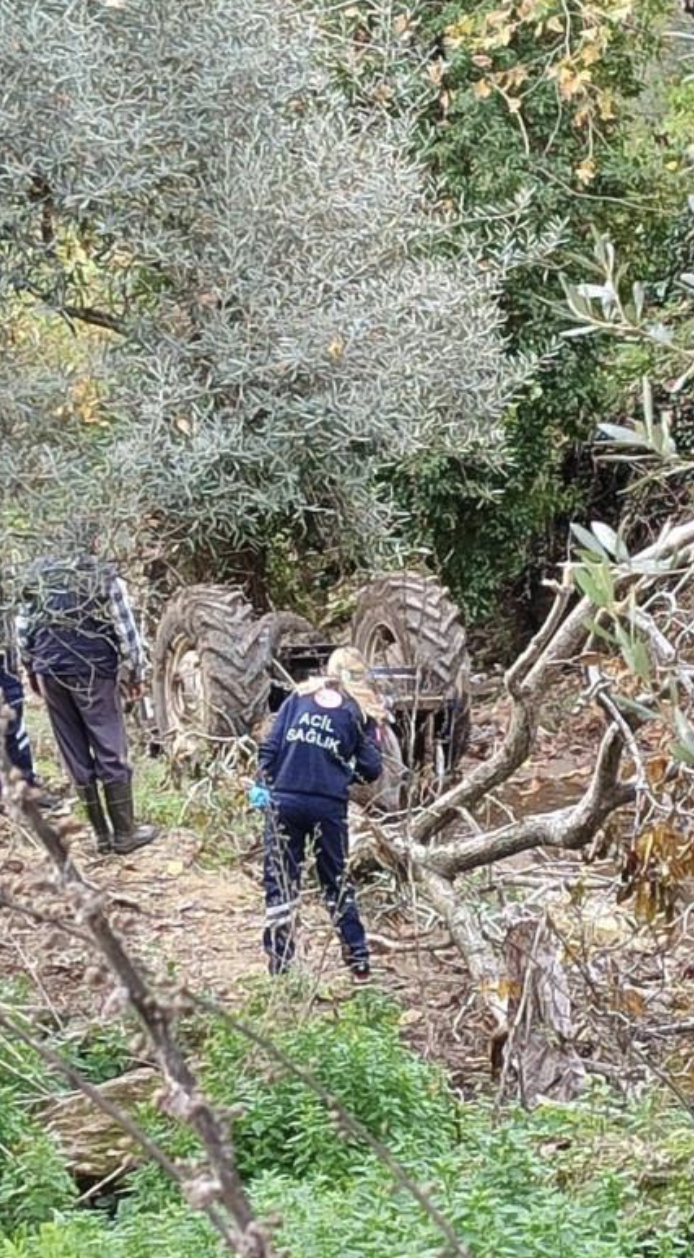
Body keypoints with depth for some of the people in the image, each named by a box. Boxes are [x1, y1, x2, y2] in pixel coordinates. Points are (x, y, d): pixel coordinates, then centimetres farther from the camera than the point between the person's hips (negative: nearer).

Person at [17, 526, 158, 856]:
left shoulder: (42, 576, 6)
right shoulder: (106, 580, -6)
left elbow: (24, 627, 9)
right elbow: (126, 630, -6)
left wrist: (32, 669, 20)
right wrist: (135, 673, 6)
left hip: (51, 673, 4)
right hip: (93, 673, -4)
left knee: (76, 755, 9)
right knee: (110, 752, 2)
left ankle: (102, 834, 13)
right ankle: (124, 833, 3)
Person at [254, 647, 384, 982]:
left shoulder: (300, 697, 8)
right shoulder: (359, 712, 5)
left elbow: (270, 746, 0)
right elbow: (371, 769, 2)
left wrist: (262, 784, 3)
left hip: (285, 800, 0)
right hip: (329, 806, 0)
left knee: (280, 881, 6)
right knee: (337, 883, 12)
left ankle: (279, 962, 5)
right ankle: (358, 960, 14)